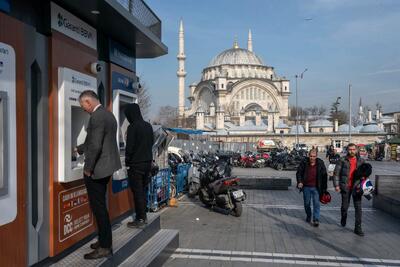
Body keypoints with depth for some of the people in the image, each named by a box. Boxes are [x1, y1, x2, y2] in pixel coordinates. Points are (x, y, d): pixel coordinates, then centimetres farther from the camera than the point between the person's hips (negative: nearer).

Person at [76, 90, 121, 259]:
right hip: (106, 167, 10)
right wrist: (79, 149, 33)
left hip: (96, 170, -10)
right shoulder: (108, 114, 13)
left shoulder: (97, 117, -18)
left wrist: (88, 168, -14)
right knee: (100, 206, 19)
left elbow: (95, 145, -24)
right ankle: (104, 240, 30)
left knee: (98, 207, 0)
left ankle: (105, 247, 10)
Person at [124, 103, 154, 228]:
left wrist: (127, 162, -4)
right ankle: (143, 216, 24)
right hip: (147, 162, 7)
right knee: (143, 190, 17)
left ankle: (140, 219, 7)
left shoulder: (132, 127, -15)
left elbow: (129, 147, -15)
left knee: (137, 192, 1)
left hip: (135, 164, -7)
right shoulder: (148, 126, 7)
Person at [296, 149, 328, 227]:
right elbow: (299, 173, 4)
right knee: (307, 203, 14)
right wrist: (299, 182, -12)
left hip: (316, 187, -1)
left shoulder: (320, 163, -4)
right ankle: (308, 216, 34)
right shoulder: (304, 162, -5)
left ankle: (316, 220, -1)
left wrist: (324, 188, 1)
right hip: (306, 187, 1)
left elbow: (324, 176, 3)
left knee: (316, 203, -6)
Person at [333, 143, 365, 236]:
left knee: (358, 207, -1)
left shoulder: (361, 161, 6)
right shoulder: (342, 161, -4)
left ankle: (358, 228, 6)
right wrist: (336, 185, -10)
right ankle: (343, 218, 41)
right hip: (346, 187, -2)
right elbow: (336, 173, -4)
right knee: (345, 206, 11)